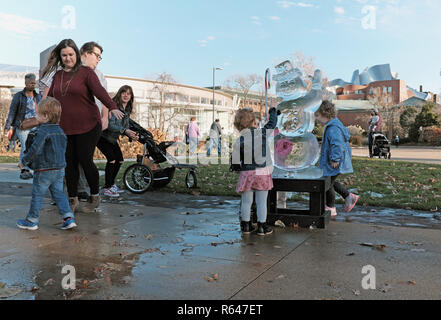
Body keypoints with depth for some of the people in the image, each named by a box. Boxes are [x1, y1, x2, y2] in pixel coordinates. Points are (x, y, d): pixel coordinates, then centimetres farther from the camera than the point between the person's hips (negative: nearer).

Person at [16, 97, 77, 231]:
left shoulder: (42, 131, -16)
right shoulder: (60, 131, 9)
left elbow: (35, 148, -25)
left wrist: (26, 159, -10)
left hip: (44, 170, -7)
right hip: (60, 169, 7)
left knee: (37, 195, 6)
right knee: (58, 194, 13)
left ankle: (32, 221, 18)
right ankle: (69, 218, 5)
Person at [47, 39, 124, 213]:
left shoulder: (86, 72, -4)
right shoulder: (58, 76, 13)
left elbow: (99, 91, -21)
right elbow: (50, 98, 24)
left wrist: (113, 107, -37)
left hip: (88, 126, -5)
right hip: (65, 128, 5)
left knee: (85, 160, -6)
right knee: (70, 163, 5)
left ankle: (95, 196, 15)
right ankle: (72, 199, 18)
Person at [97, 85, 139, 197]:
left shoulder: (127, 110, 3)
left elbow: (125, 127, 5)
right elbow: (110, 125, -29)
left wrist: (132, 135, -14)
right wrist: (125, 130, -38)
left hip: (113, 139, 9)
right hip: (102, 137, -9)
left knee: (120, 160, 7)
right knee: (111, 158, -19)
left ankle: (111, 184, 23)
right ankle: (107, 188, -10)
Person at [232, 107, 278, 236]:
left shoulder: (239, 141, -8)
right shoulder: (263, 133, -7)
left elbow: (235, 161, -6)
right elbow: (272, 123, 13)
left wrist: (238, 168, 16)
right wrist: (273, 112, 32)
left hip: (247, 173, 0)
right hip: (263, 173, 0)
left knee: (246, 202, 12)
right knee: (261, 202, 8)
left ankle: (246, 226, 21)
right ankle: (262, 227, 16)